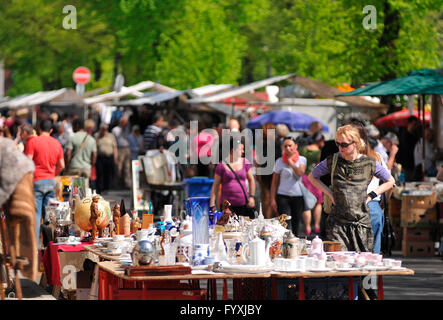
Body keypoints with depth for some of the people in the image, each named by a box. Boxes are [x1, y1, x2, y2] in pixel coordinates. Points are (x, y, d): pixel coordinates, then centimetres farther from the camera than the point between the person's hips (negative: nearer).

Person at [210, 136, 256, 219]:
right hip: (227, 205, -3)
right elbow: (215, 185, 4)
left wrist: (252, 196, 9)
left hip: (244, 204, 3)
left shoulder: (245, 162, 8)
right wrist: (212, 203, -2)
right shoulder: (222, 165, -1)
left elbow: (251, 180, 18)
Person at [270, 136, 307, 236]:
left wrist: (290, 161, -8)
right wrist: (273, 199, -1)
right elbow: (274, 182, 4)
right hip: (283, 197, -2)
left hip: (298, 197, 2)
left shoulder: (302, 159, 6)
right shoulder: (280, 161, 2)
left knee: (295, 225, 6)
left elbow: (300, 173, -15)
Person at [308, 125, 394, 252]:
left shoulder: (369, 163, 1)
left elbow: (390, 181, 15)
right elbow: (312, 177, 17)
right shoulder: (332, 161, 2)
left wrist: (371, 195, 4)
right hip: (337, 224, -1)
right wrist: (329, 193, 5)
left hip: (361, 222, 1)